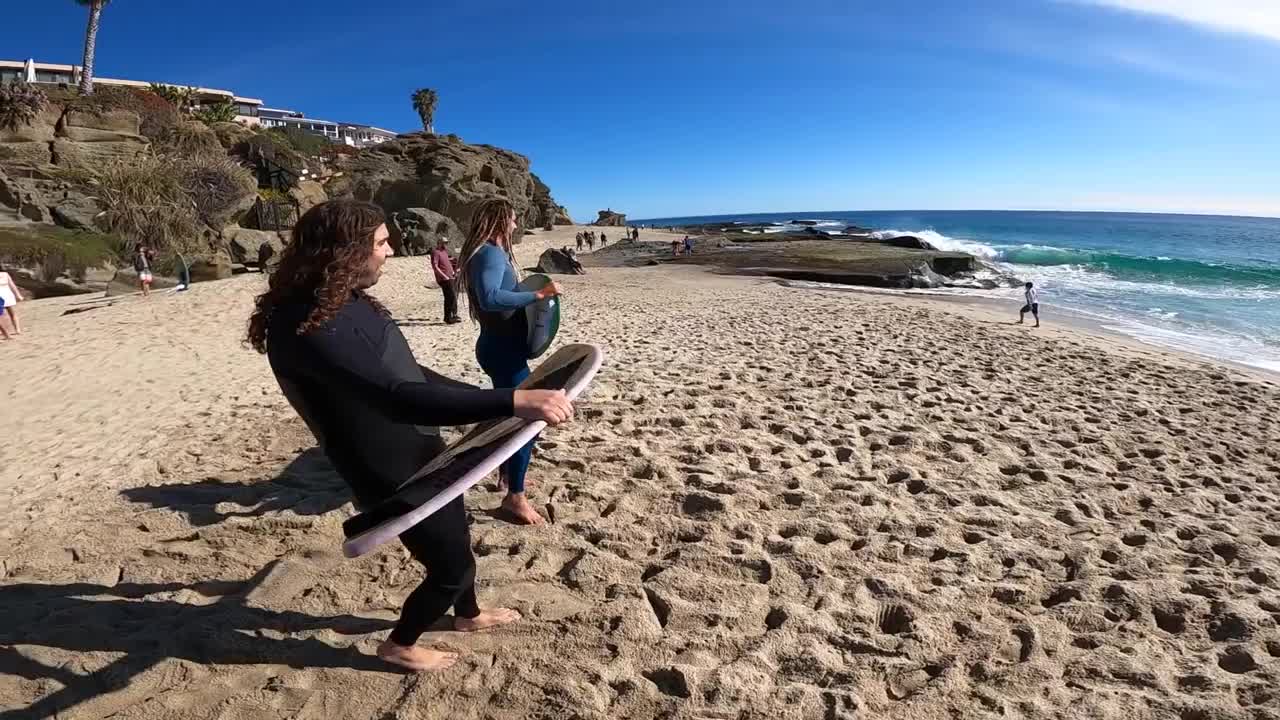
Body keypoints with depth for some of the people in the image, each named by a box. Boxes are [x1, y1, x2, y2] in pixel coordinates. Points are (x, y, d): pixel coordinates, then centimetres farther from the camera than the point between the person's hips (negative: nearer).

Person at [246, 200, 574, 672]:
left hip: (423, 453, 9)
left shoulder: (350, 300, 1)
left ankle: (468, 614, 54)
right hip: (392, 476, -9)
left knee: (456, 538, 27)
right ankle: (399, 645, 37)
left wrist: (490, 401, 15)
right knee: (452, 567, 9)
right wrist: (512, 402, -50)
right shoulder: (305, 326, -31)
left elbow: (408, 373, 12)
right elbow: (400, 397, -44)